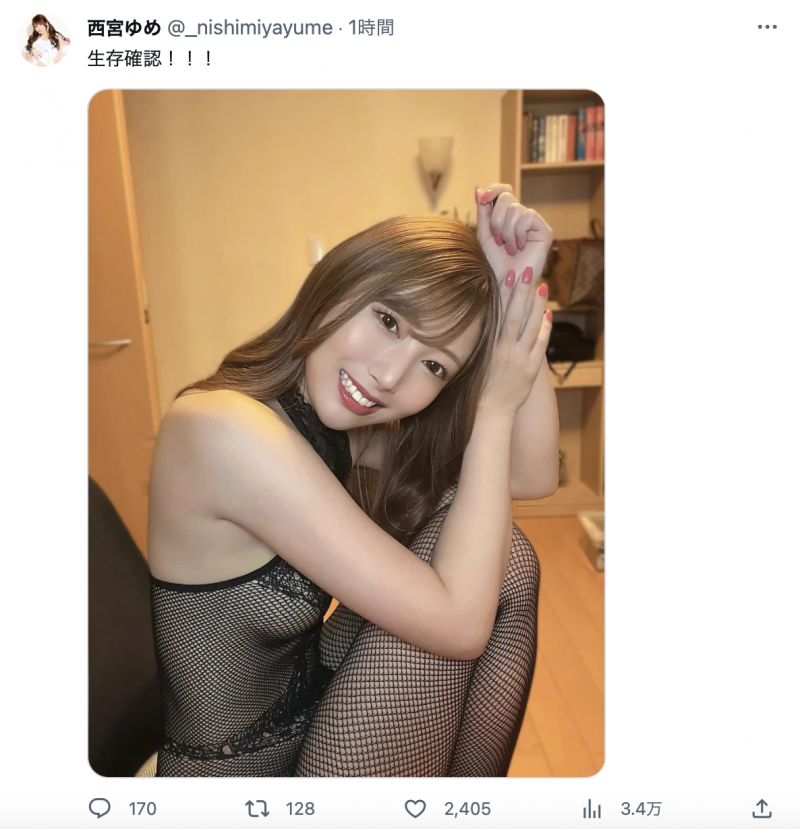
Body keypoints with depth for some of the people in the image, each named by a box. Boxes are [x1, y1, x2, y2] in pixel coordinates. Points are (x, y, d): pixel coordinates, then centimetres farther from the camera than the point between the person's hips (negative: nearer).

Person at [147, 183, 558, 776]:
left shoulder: (328, 424, -7)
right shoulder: (224, 426, -31)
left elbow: (532, 475, -8)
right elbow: (458, 627, -29)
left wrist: (519, 290, -16)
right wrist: (494, 408, -22)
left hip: (313, 720, 7)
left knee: (496, 551, -3)